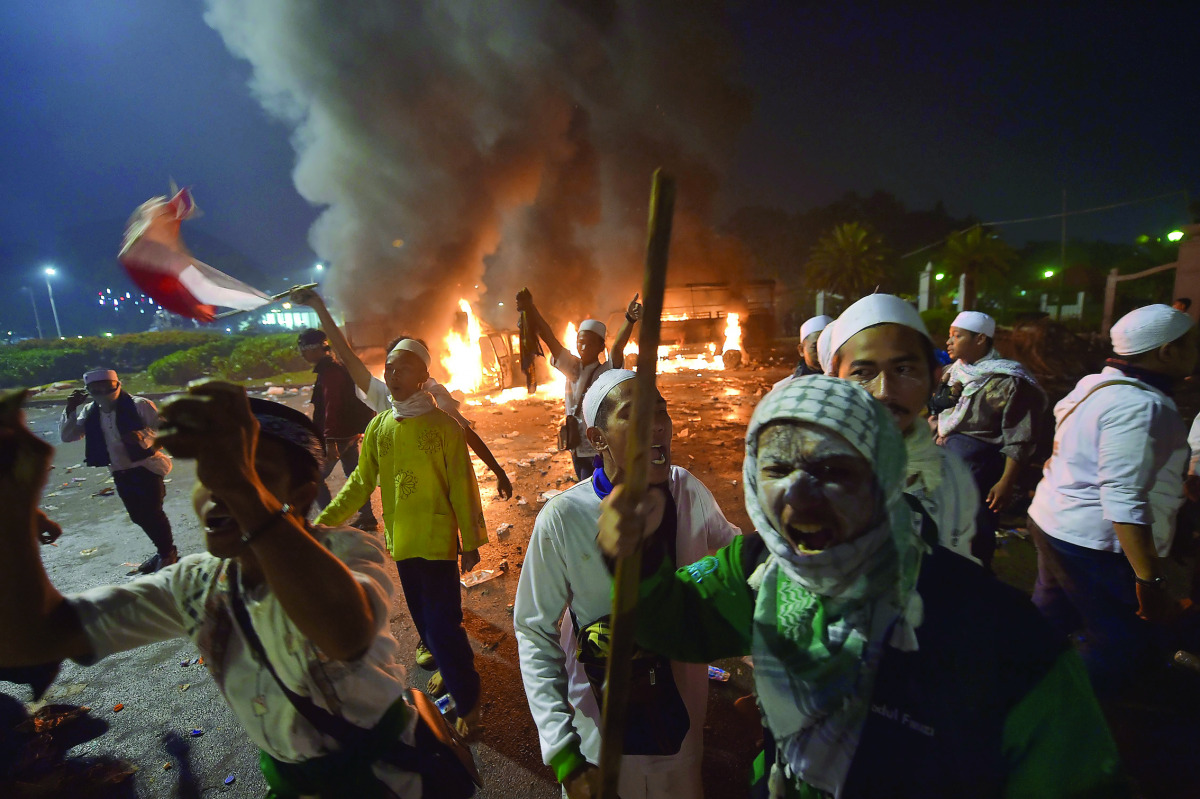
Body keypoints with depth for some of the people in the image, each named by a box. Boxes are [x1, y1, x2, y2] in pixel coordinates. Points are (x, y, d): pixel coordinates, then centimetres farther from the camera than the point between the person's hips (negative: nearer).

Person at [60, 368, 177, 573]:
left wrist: (143, 437, -34)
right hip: (120, 474, 6)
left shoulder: (139, 405, -13)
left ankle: (168, 554, 16)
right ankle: (163, 552, 30)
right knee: (138, 516, 13)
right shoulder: (90, 412, 5)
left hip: (147, 469, -6)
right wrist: (70, 410, -5)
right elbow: (66, 436, 6)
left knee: (152, 513, -3)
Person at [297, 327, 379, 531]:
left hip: (339, 435, -10)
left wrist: (330, 441, -27)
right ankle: (367, 517, 23)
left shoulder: (329, 371, -17)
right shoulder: (335, 367, 13)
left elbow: (331, 407, -24)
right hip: (351, 432, 10)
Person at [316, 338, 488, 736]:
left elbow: (462, 488, -11)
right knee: (422, 615, 20)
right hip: (400, 539, 6)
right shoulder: (378, 426, 1)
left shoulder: (443, 425, -13)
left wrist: (471, 541, -8)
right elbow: (361, 483, 6)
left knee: (442, 621, -3)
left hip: (437, 539, -5)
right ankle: (449, 666, 45)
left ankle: (467, 698, 18)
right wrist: (322, 522, -1)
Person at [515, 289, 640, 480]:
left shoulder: (607, 371, -11)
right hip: (578, 449, 5)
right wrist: (530, 308, -20)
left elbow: (618, 346, -29)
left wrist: (629, 319, -48)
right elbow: (549, 339, -8)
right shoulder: (572, 368, 1)